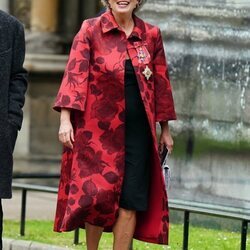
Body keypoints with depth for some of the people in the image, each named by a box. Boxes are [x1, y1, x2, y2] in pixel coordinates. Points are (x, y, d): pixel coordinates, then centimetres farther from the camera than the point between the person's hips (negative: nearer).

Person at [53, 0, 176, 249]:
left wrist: (165, 129, 14)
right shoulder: (90, 30, 0)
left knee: (130, 201, -2)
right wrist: (65, 118, -16)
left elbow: (161, 83, 13)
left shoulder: (151, 35, 8)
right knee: (97, 195, -3)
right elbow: (75, 74, -7)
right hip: (97, 129, -2)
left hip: (137, 130, 2)